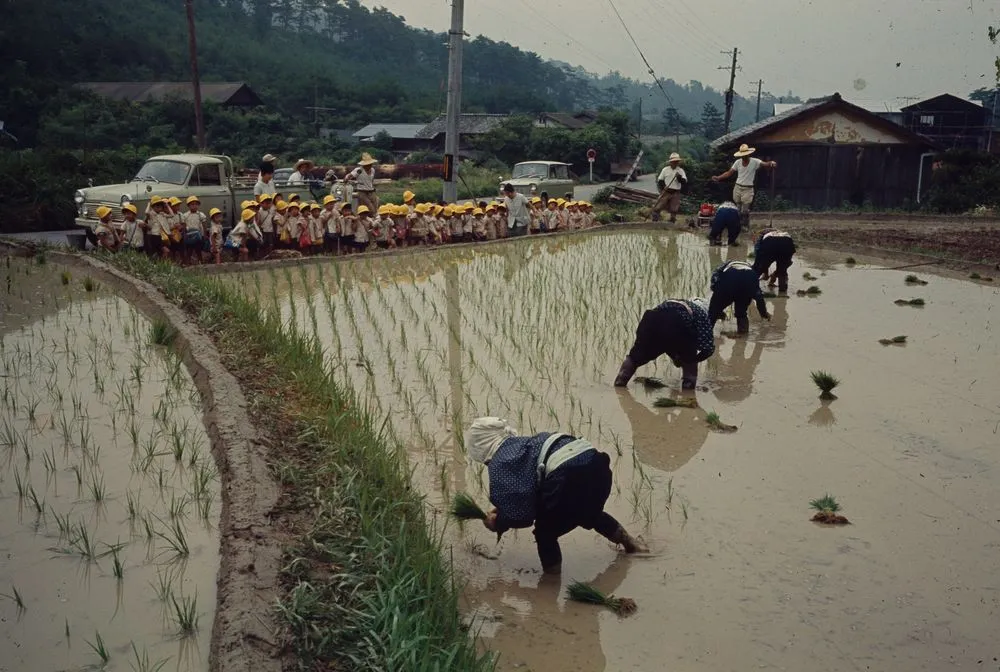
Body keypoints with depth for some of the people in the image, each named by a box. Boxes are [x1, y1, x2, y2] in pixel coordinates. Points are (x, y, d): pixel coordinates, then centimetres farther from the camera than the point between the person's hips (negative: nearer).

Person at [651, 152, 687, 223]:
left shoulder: (681, 171, 5)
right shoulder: (665, 169, 5)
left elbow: (684, 182, -6)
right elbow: (660, 180, 7)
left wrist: (679, 177, -26)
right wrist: (663, 188, -10)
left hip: (675, 193, 1)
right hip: (665, 192, -1)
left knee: (674, 210, 3)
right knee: (657, 207, -8)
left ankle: (672, 223, 13)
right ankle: (654, 221, -1)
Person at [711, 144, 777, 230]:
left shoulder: (755, 162, -10)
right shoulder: (738, 162, 1)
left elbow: (765, 164, -23)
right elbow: (729, 173, 3)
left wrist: (772, 163, -46)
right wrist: (718, 178, -7)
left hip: (748, 189, -4)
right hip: (737, 188, 4)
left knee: (745, 210, -4)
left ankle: (746, 226, 14)